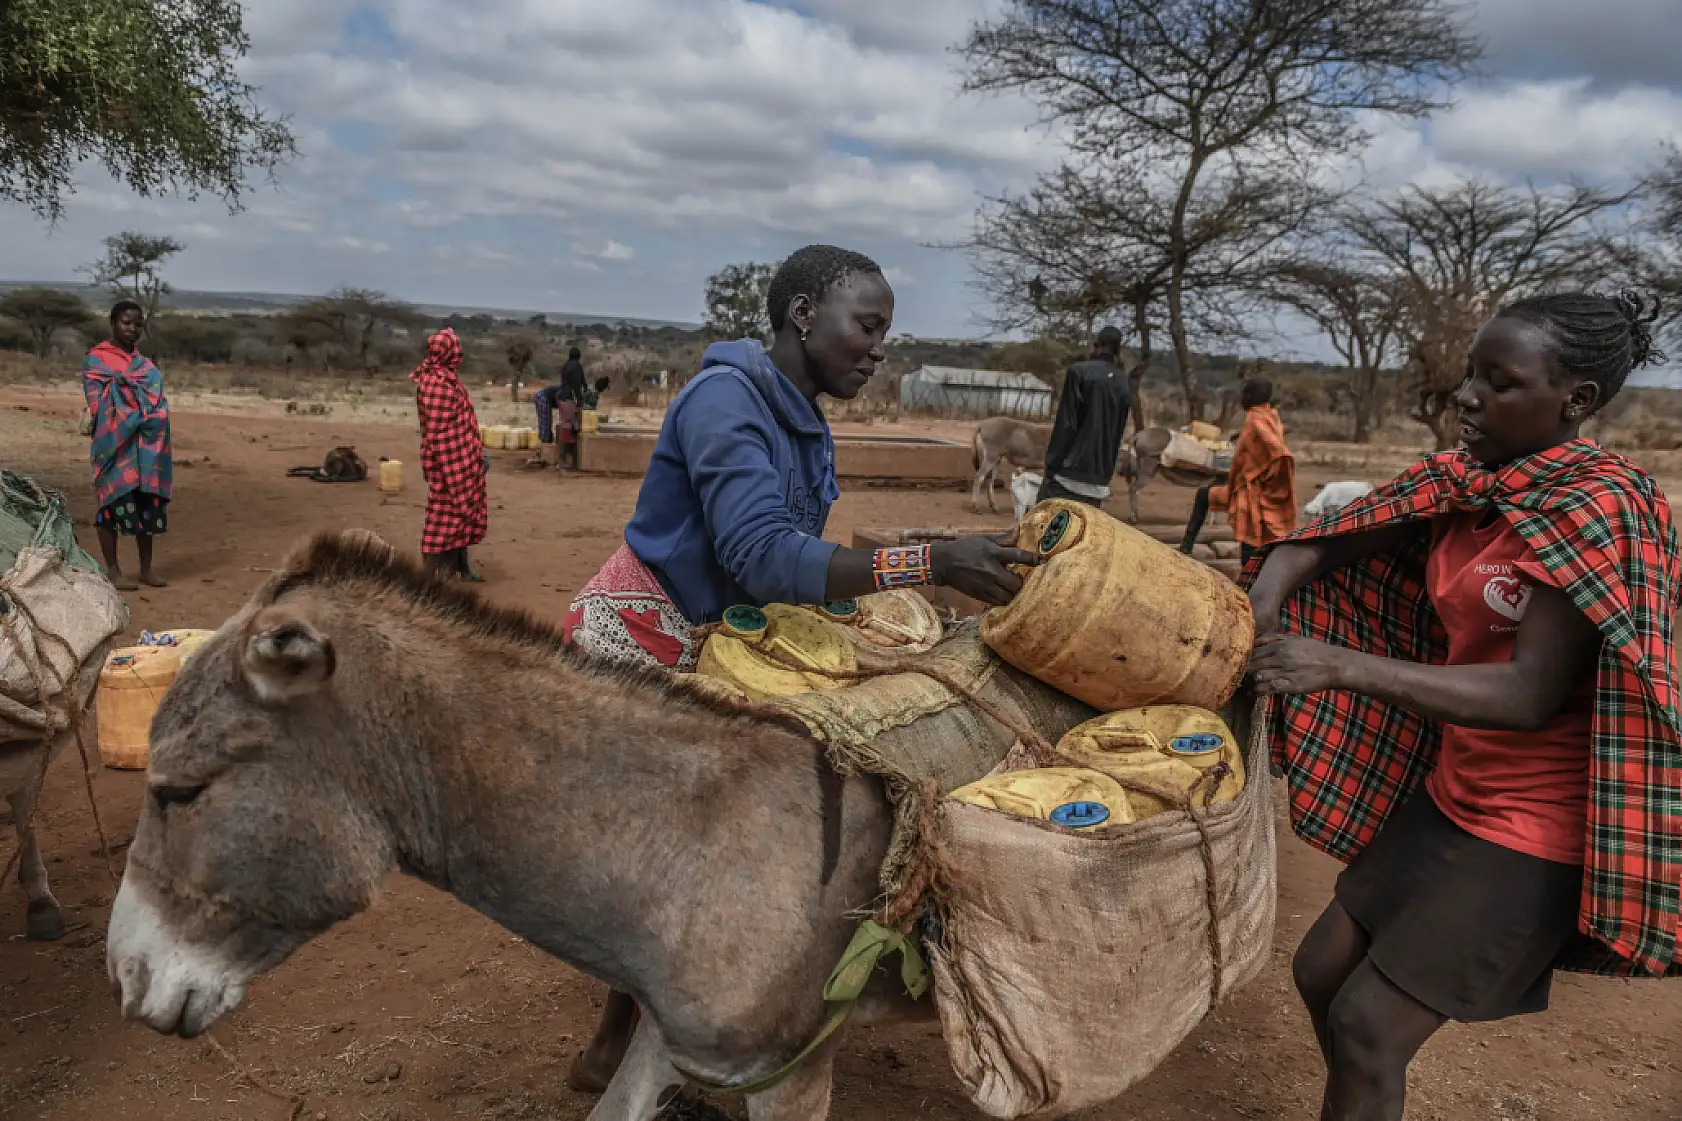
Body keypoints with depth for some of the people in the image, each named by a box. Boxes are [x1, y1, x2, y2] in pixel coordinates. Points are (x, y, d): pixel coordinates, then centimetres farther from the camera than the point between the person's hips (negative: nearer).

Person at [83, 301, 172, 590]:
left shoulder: (146, 364, 15)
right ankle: (112, 570, 4)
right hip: (115, 443, -5)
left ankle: (146, 568, 14)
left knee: (148, 503, 6)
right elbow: (96, 403, -9)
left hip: (146, 446, 5)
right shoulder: (96, 359, -1)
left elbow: (160, 402, 11)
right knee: (115, 501, -3)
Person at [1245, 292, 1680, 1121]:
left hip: (1534, 828, -8)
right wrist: (1261, 613, -17)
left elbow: (1531, 696, -27)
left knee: (1367, 1026, -4)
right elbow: (1312, 547, 4)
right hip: (1450, 794, 8)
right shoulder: (1463, 483, 1)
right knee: (1321, 974, 14)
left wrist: (1344, 666, -33)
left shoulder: (1598, 507, -21)